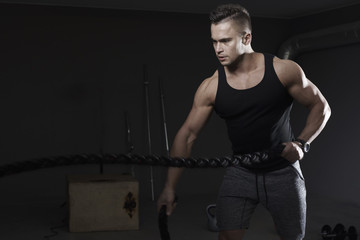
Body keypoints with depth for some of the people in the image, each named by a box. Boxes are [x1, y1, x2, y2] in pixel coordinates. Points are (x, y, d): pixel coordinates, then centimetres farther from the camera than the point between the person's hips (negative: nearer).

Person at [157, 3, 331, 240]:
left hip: (283, 172, 0)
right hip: (240, 173, 1)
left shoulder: (283, 70, -13)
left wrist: (302, 143, -16)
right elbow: (187, 135, -8)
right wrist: (170, 187, -15)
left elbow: (321, 106, -1)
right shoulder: (211, 87, -10)